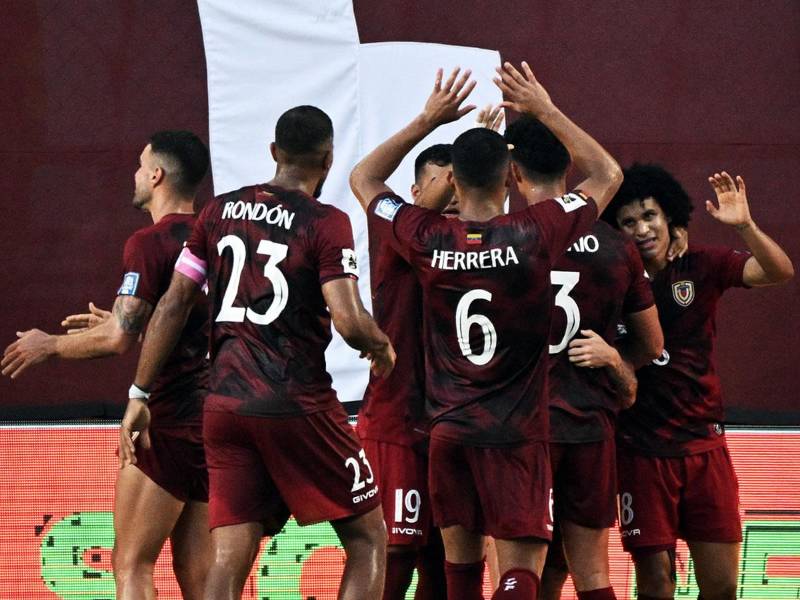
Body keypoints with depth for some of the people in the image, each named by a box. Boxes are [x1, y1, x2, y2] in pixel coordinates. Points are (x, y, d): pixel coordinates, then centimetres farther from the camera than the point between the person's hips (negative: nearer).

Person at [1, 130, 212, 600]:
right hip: (216, 416, 8)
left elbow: (119, 340, -16)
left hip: (169, 422, -8)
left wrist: (50, 345, 1)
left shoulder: (149, 243, -10)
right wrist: (120, 322, 32)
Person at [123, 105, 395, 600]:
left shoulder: (221, 211, 10)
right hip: (298, 406, -5)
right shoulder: (327, 224, -6)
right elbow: (349, 322, -16)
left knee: (229, 560, 3)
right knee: (368, 538, 9)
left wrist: (140, 394, 15)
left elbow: (173, 306, 10)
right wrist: (381, 346, 6)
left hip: (225, 405, 5)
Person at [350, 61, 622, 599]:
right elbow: (607, 174, 6)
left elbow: (364, 178, 15)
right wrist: (546, 111, 10)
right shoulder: (534, 236, -10)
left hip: (449, 430, 3)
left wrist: (427, 121, 10)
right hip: (517, 434, -3)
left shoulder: (428, 240, -4)